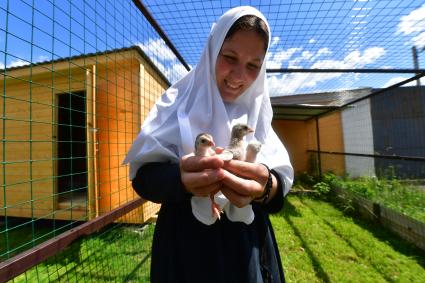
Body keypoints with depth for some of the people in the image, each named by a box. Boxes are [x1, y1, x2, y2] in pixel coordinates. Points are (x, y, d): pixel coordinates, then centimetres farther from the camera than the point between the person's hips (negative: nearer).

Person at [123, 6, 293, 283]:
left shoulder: (257, 112, 1)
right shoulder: (179, 101, -8)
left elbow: (282, 177, -6)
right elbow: (144, 174, -13)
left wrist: (267, 186, -29)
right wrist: (181, 179, -34)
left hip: (248, 243, 4)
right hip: (185, 244, -2)